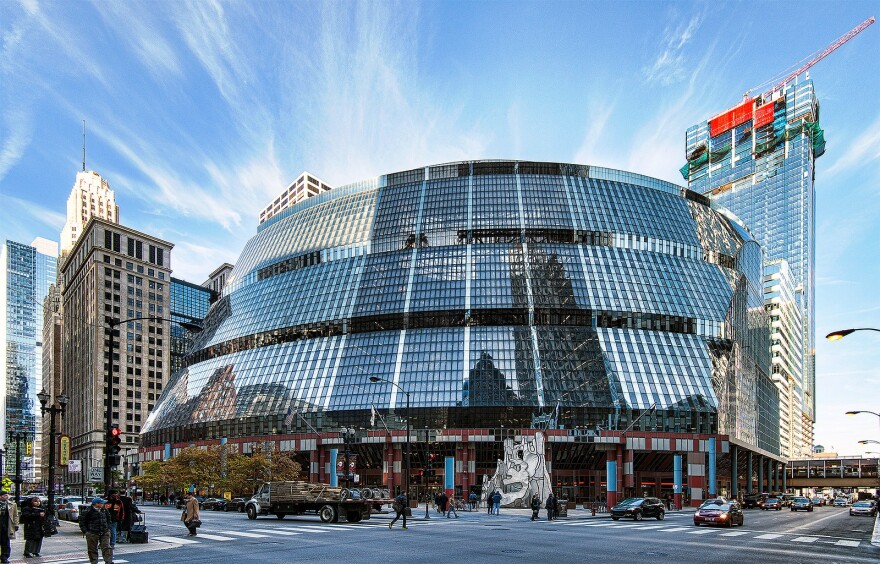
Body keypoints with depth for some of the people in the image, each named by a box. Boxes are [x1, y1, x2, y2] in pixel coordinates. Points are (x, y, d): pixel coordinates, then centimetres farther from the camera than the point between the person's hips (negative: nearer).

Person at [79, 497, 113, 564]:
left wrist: (108, 528, 15)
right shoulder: (88, 512, -10)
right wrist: (86, 531, -10)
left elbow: (108, 519, 24)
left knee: (107, 548, -5)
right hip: (92, 534, -4)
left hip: (104, 533, 4)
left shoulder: (104, 510, 9)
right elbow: (82, 523, -4)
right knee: (92, 550, 5)